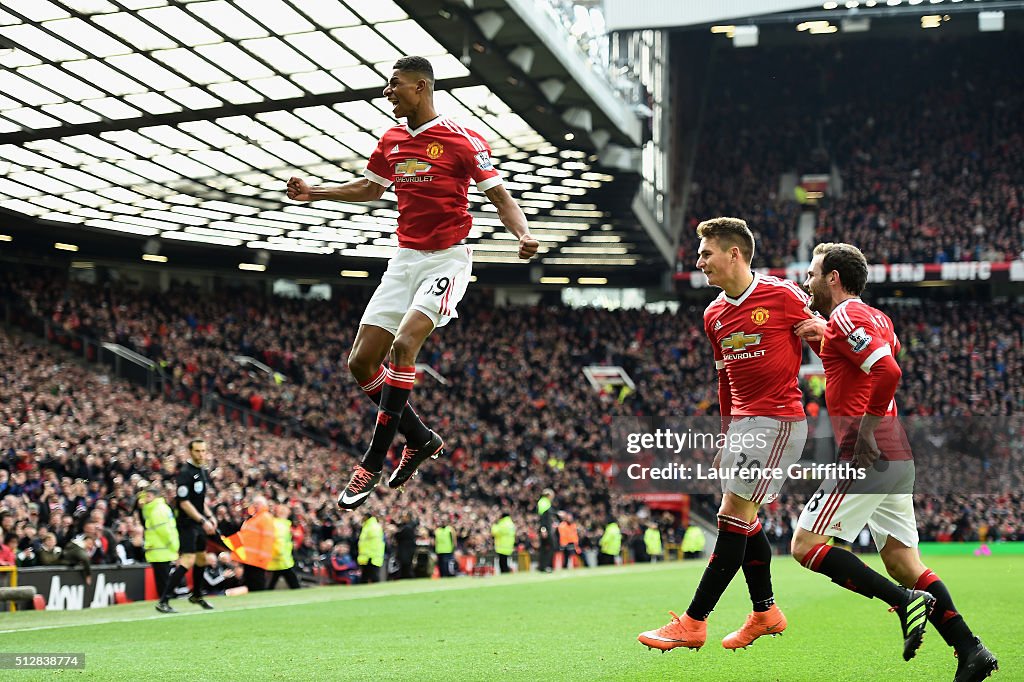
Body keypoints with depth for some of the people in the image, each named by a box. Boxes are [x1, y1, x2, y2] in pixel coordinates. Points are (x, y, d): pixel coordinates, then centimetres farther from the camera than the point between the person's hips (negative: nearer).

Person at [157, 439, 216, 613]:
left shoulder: (203, 472, 12)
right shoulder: (185, 472, -16)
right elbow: (184, 502, -21)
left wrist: (209, 517, 13)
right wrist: (203, 521, -22)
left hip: (199, 523, 9)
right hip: (187, 522, -9)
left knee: (201, 558, 19)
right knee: (188, 560, -18)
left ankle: (197, 595, 37)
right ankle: (163, 601, -19)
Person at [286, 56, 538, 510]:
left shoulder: (462, 140, -9)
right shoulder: (391, 141, 10)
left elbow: (500, 196, -8)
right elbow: (370, 188, 28)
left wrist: (522, 234, -25)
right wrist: (315, 194, 23)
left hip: (446, 260, -7)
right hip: (405, 259, 7)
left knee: (403, 345, -25)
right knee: (361, 362, 0)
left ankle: (372, 464, -18)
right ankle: (422, 439, 19)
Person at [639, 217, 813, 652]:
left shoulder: (783, 296, -12)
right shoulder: (714, 315, 11)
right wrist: (726, 438, 22)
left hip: (778, 420, -8)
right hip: (741, 421, 8)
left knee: (734, 515, -10)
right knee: (743, 519, 12)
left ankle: (694, 623, -10)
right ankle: (765, 612, 27)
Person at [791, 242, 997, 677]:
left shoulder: (845, 317, -10)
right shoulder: (875, 317, 18)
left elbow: (888, 372, -22)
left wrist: (867, 430, -18)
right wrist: (824, 338, 23)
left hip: (869, 456, -9)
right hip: (895, 457, 9)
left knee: (806, 545, -6)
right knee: (902, 562, 10)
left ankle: (905, 603, -13)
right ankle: (970, 651, 3)